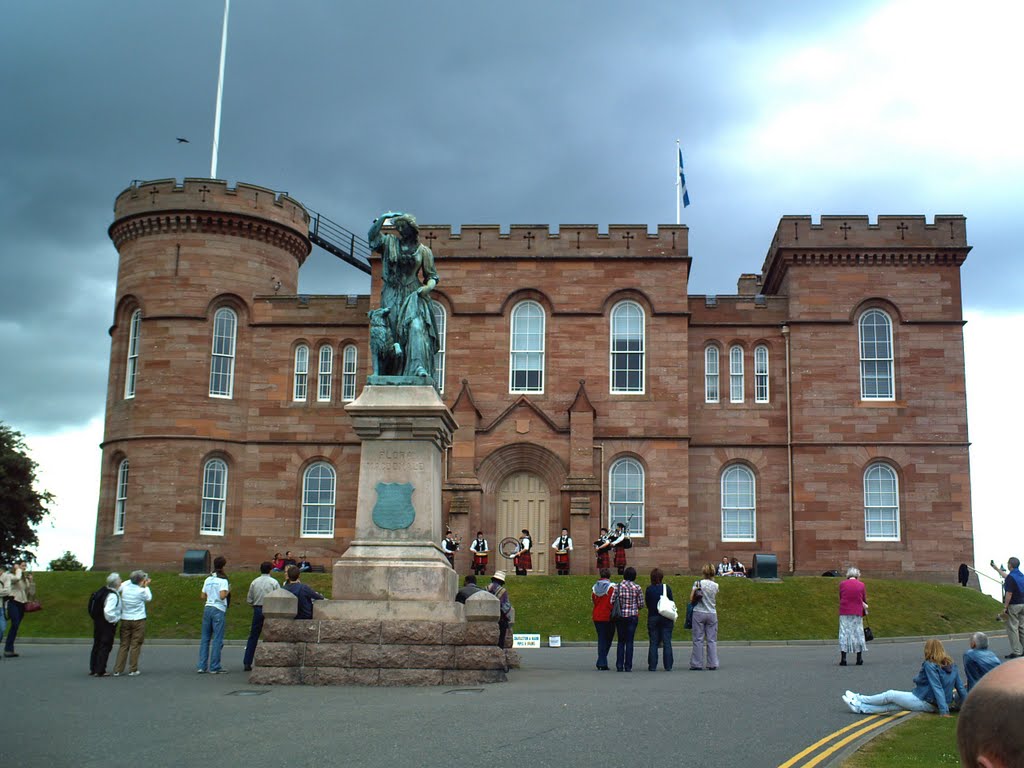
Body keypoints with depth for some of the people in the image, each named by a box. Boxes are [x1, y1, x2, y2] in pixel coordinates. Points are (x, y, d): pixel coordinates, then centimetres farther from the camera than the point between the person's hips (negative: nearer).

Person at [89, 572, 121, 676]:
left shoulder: (104, 590, 3)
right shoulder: (113, 596, -25)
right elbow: (108, 612, -32)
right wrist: (115, 619, -16)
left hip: (97, 621, 9)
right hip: (107, 625, -9)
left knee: (97, 645, 17)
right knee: (105, 646, 0)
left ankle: (93, 669, 26)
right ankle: (100, 671, 3)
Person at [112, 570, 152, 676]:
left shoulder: (125, 587, -4)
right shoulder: (141, 591, -14)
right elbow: (149, 598, 5)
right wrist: (146, 586, 15)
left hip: (125, 619, 4)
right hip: (138, 620, -4)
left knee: (123, 645, 9)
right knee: (136, 645, 4)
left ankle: (117, 670, 6)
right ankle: (132, 670, 5)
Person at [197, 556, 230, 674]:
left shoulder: (208, 579, 10)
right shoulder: (223, 580, -8)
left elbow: (203, 596, 12)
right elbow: (222, 596, -19)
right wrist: (228, 591, 0)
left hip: (207, 609, 6)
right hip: (219, 610, -6)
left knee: (205, 638, 10)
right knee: (217, 640, -1)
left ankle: (201, 666, 8)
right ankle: (214, 667, 0)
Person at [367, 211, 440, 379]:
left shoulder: (424, 251, 8)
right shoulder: (389, 243, 10)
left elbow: (432, 276, 12)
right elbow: (372, 235, -5)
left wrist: (428, 287, -8)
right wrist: (384, 216, -7)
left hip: (413, 295, -1)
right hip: (392, 296, 2)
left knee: (416, 327, -22)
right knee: (392, 333, -2)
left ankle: (419, 366, -33)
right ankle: (392, 373, 0)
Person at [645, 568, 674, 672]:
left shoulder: (649, 589, -4)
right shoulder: (667, 588, -5)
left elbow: (647, 604, 3)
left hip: (652, 618, 1)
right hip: (666, 618, -1)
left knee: (653, 643, 6)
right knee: (667, 643, 4)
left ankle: (652, 666, 4)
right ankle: (668, 666, 3)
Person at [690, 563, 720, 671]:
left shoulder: (698, 583, -7)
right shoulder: (715, 586, 1)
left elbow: (691, 598, -8)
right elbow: (716, 601, 10)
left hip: (699, 613, -2)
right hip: (712, 613, 2)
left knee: (698, 639, 3)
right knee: (712, 640, 6)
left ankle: (697, 664, 3)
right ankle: (713, 664, 4)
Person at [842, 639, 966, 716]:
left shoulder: (929, 665, -18)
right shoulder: (952, 666, 6)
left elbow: (937, 688, -24)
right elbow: (961, 688, 5)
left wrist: (944, 711, -27)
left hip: (923, 702, -8)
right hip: (934, 705, 8)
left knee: (890, 695, 9)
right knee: (891, 705, 14)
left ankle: (858, 699, 25)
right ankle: (860, 707, 21)